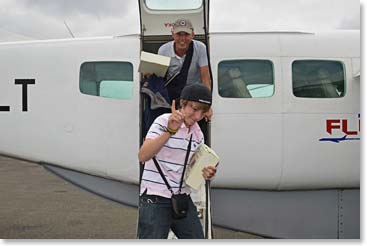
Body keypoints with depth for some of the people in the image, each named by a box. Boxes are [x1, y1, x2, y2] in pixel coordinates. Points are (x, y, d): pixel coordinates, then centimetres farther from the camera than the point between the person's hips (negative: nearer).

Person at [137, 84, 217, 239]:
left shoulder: (198, 134, 9)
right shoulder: (164, 122, -11)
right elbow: (142, 156, -25)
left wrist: (204, 173, -3)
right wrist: (170, 131, -36)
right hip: (155, 200, -7)